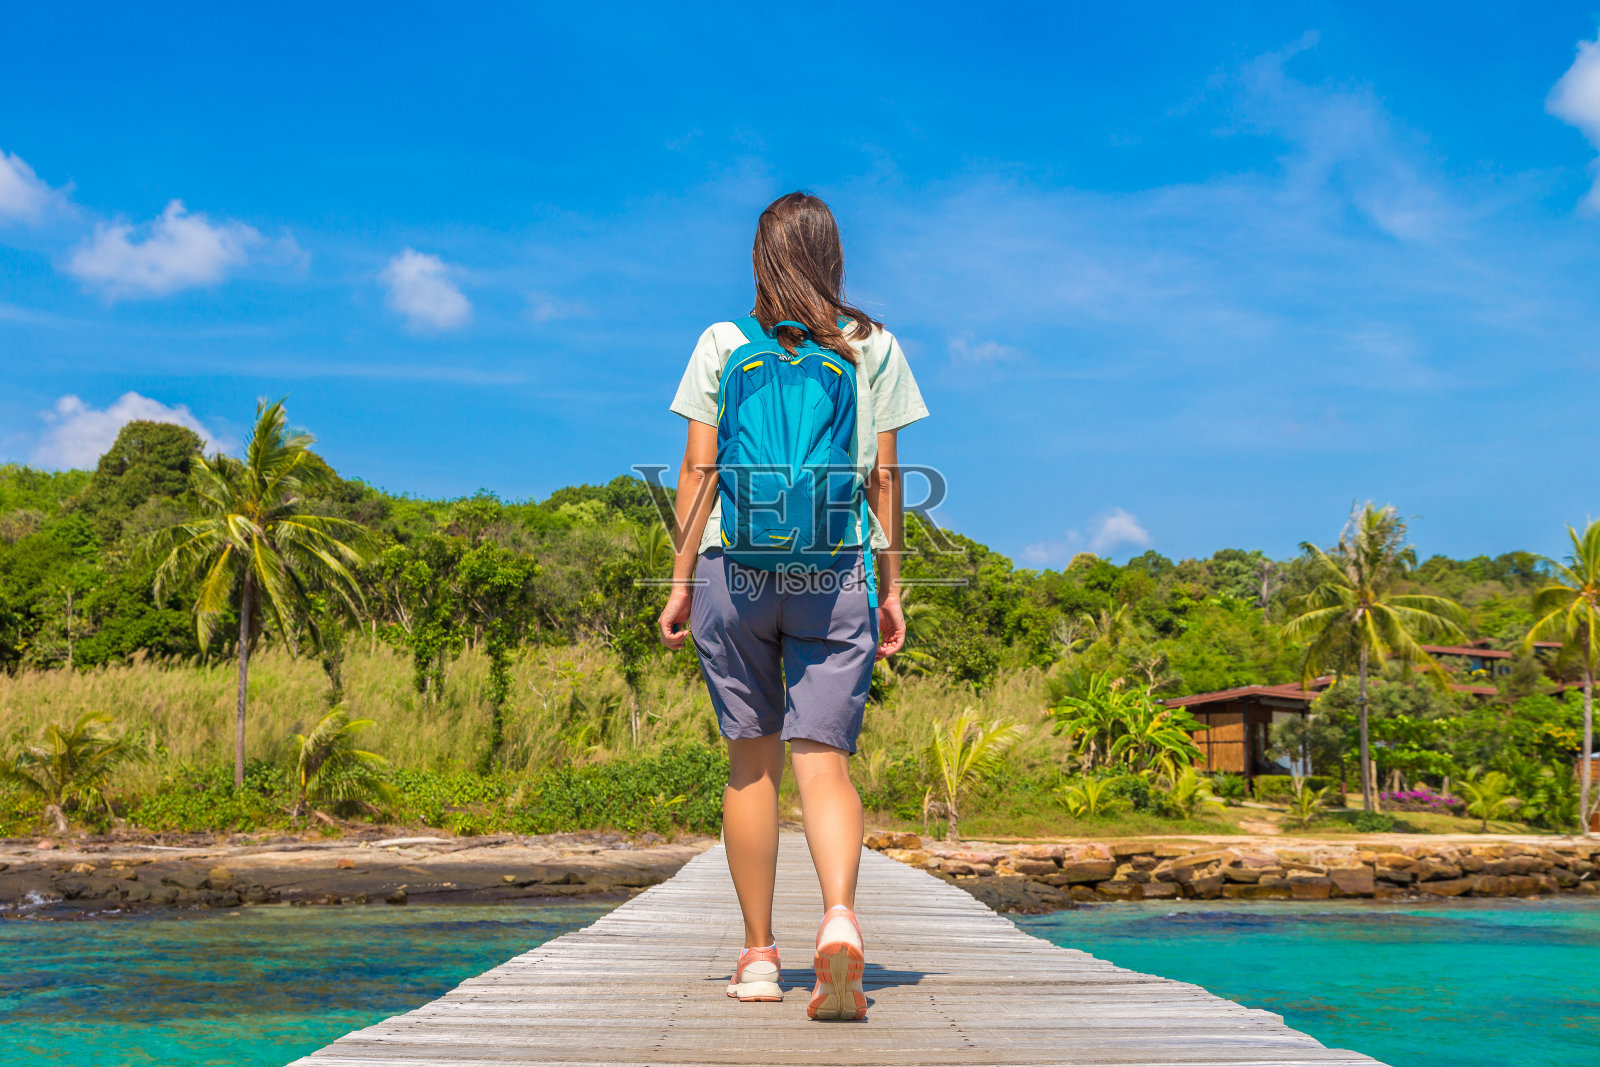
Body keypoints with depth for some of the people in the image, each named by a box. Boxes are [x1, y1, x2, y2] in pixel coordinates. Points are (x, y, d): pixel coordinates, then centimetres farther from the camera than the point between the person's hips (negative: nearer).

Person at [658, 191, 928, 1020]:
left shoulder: (722, 344, 5)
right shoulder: (873, 347, 7)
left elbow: (698, 470, 1)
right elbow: (884, 476, 4)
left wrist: (680, 581, 5)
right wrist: (890, 586, 9)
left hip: (736, 568, 0)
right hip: (836, 570, 0)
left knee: (752, 763, 10)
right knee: (824, 763, -2)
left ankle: (759, 957, 16)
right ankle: (840, 918, -28)